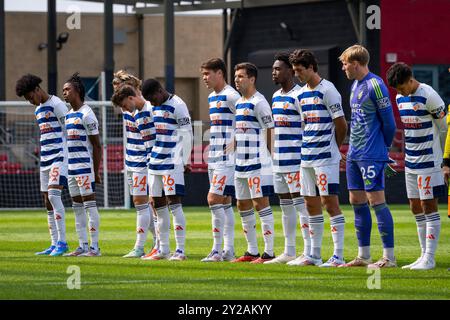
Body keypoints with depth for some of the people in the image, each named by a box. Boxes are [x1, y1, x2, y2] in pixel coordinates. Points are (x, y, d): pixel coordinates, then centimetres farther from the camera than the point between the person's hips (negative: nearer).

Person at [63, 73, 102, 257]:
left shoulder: (86, 114, -9)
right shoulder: (68, 115, 16)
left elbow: (97, 145, -10)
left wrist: (96, 171, -12)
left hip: (85, 166, -9)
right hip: (71, 166, 9)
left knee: (89, 204, -7)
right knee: (77, 207, 9)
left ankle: (94, 247, -7)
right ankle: (83, 247, 12)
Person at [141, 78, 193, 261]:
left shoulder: (177, 105, -10)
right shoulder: (154, 107, 15)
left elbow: (186, 134, -10)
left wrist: (184, 161, -9)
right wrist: (152, 156, 15)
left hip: (173, 163, -8)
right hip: (155, 162, 8)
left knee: (174, 202, -11)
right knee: (159, 205, 8)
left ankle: (180, 250, -11)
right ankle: (163, 249, 14)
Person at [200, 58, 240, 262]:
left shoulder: (230, 96, -13)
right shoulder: (211, 97, 16)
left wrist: (236, 142, -17)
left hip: (227, 159, -9)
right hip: (214, 158, 9)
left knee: (214, 199, -13)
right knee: (224, 201, 9)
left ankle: (217, 250, -10)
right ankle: (228, 250, 12)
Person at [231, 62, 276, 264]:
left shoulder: (258, 102, -10)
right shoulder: (238, 103, 16)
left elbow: (270, 131, -12)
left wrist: (268, 155, -13)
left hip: (257, 163, -9)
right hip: (241, 163, 9)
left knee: (260, 203, -9)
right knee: (243, 205, 11)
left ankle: (269, 252, -7)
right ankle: (252, 251, 18)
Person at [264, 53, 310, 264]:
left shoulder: (298, 95, -10)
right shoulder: (276, 96, 17)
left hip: (295, 159, -9)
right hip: (279, 160, 9)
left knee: (300, 203, -9)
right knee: (285, 205, 11)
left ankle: (308, 252, -8)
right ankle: (289, 252, 16)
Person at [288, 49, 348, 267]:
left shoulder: (327, 90, -10)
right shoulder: (302, 94, 14)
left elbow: (341, 125, -9)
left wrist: (333, 148, 2)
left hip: (326, 157, -8)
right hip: (307, 157, 8)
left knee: (329, 202, -9)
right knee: (311, 204, 10)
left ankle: (338, 256, -9)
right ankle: (314, 255, 16)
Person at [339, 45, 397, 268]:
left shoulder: (375, 85, -14)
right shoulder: (356, 85, 14)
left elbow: (388, 122, -12)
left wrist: (383, 147, 0)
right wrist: (353, 147, 14)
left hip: (372, 155, -10)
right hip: (354, 155, 10)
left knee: (376, 200, -9)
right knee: (357, 201, 11)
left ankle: (389, 257, -7)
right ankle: (363, 256, 17)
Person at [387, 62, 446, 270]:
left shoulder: (429, 96, -14)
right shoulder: (400, 98, 9)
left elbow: (444, 128, -8)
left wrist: (445, 159, -2)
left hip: (429, 161, -8)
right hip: (410, 162, 8)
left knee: (429, 207, -6)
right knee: (416, 208, 9)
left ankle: (429, 258, -4)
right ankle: (424, 256, 14)